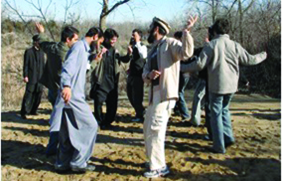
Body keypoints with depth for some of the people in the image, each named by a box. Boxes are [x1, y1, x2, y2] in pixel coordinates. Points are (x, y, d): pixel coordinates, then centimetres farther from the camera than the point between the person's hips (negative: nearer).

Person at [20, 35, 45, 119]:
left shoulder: (41, 52, 14)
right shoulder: (28, 51, -2)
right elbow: (25, 64, -5)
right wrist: (25, 76, -12)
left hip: (40, 77, 6)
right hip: (31, 77, -5)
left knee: (38, 95, 5)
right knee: (28, 94, -6)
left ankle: (33, 110, 17)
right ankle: (24, 112, 2)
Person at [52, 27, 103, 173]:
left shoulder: (84, 49, 18)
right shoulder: (79, 46, -11)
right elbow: (69, 65, -28)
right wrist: (67, 85, -41)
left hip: (74, 95, 10)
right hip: (72, 95, -10)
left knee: (71, 131, 13)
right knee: (90, 126, -4)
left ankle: (63, 163, 21)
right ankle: (78, 162, 3)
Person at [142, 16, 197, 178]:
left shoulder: (170, 43, -7)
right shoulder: (153, 50, 19)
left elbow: (186, 53, -26)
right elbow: (145, 72, 13)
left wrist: (187, 31, -32)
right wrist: (149, 75, -9)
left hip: (165, 94, -10)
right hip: (154, 93, 10)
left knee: (155, 130, -7)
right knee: (148, 129, 18)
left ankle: (159, 167, 5)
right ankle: (155, 161, 33)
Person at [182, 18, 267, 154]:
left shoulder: (211, 45, -10)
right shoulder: (235, 46, 0)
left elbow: (199, 64, -15)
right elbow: (250, 60, 7)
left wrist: (184, 68, -1)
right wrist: (263, 56, 26)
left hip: (216, 86, -4)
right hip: (231, 86, 4)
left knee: (216, 114, 5)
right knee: (224, 109, 25)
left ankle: (219, 146, 7)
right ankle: (228, 137, 18)